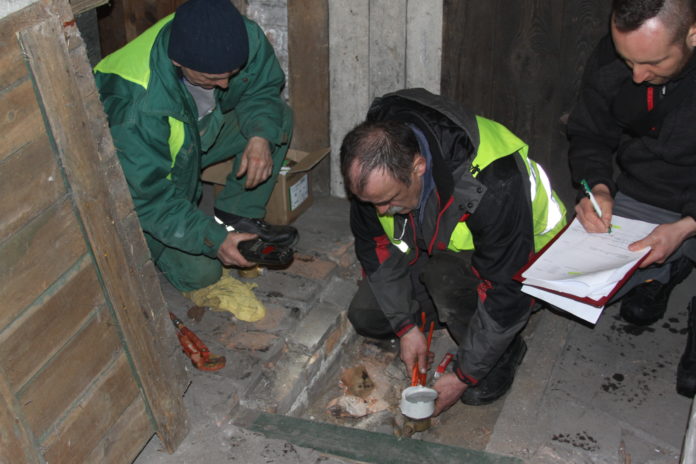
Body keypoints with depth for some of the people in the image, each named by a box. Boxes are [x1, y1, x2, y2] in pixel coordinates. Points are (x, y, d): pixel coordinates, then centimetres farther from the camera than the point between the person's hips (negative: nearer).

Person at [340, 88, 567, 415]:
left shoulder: (492, 186, -41)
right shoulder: (372, 166, -23)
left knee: (443, 271, -36)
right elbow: (375, 246, -7)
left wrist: (464, 375, -25)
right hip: (433, 247, 6)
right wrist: (406, 325, -9)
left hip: (520, 257, -5)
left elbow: (507, 295, -33)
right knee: (366, 316, -5)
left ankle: (504, 353, -11)